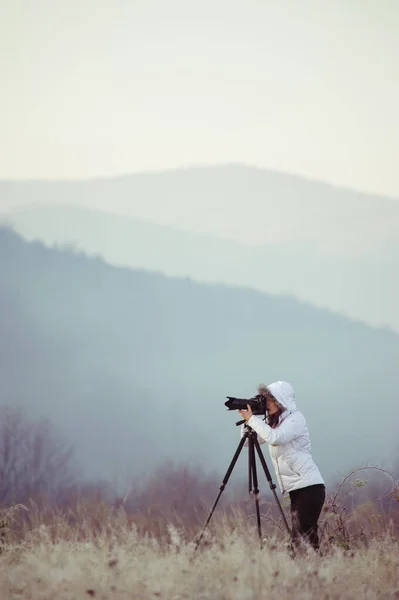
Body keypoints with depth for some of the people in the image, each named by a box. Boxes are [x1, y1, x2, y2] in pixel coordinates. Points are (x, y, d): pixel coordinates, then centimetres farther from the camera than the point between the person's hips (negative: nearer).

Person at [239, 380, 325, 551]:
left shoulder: (295, 419, -8)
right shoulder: (273, 422, 15)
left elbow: (275, 437, -24)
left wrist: (252, 419, -16)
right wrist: (247, 420, 0)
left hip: (309, 487, -8)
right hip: (296, 489, 8)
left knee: (303, 538, -16)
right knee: (299, 538, 1)